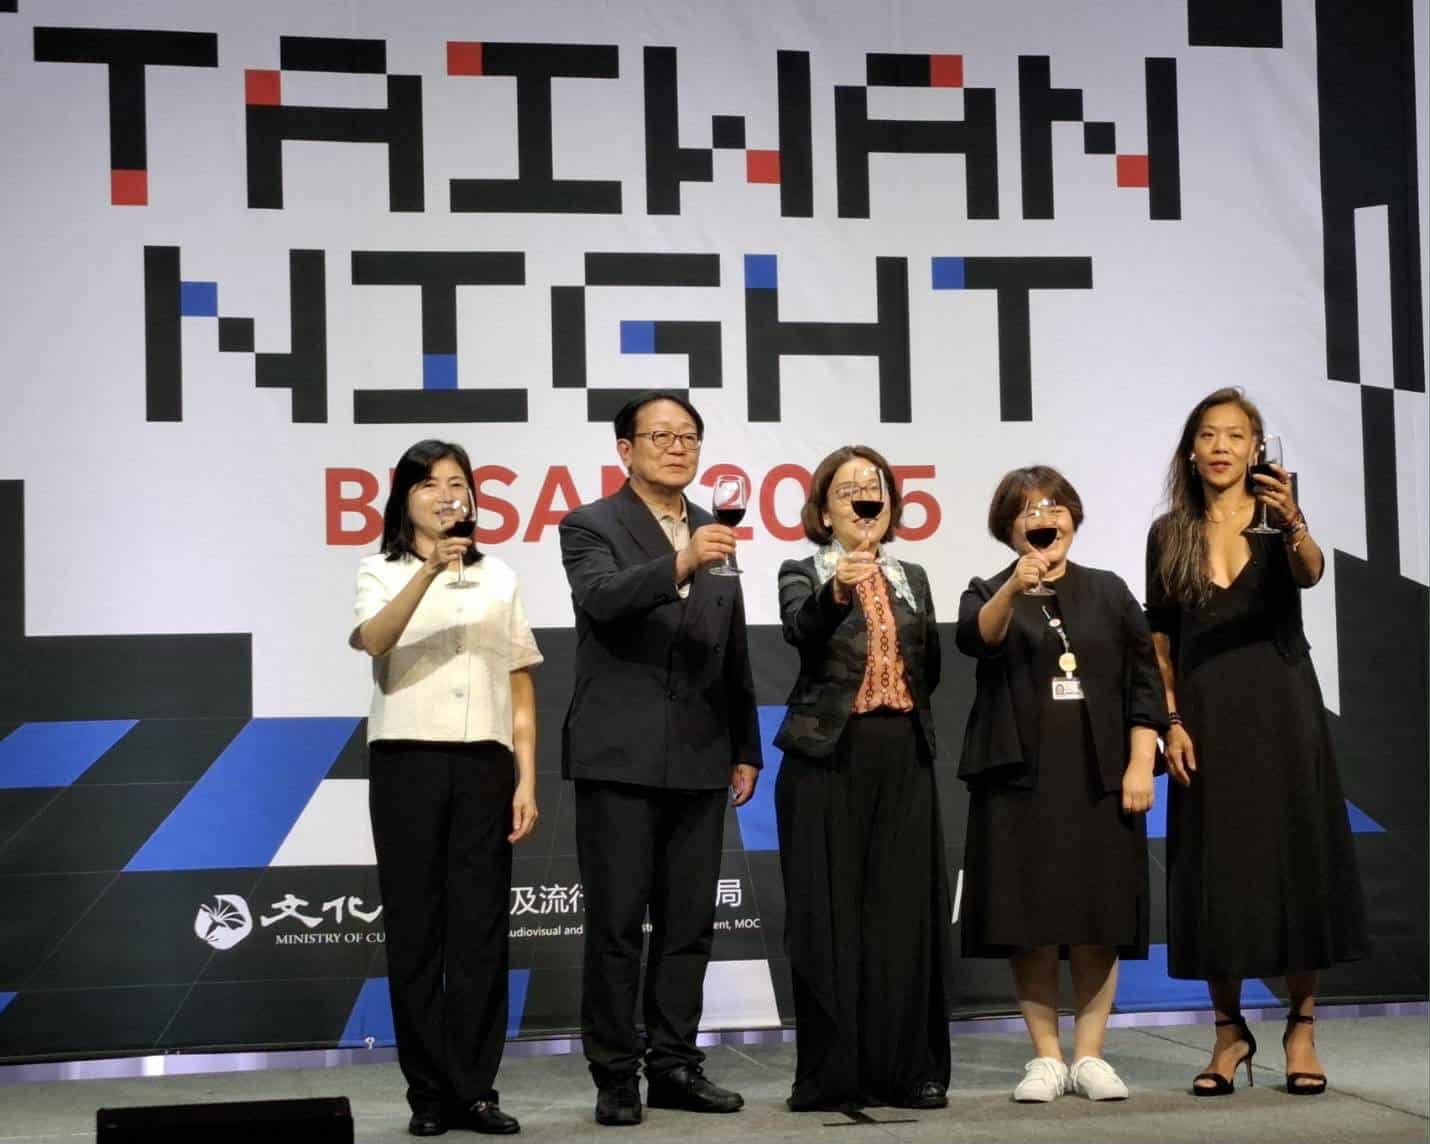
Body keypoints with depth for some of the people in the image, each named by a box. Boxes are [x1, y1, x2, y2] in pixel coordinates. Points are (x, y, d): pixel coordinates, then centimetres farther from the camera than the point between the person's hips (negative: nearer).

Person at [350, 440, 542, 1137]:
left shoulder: (498, 579, 15)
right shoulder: (382, 573, 7)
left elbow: (521, 690, 12)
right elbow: (374, 641, -16)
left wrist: (527, 781, 3)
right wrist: (431, 569, -28)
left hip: (483, 765, 2)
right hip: (408, 763, -2)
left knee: (481, 929, -1)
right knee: (415, 927, -1)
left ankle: (475, 1090, 3)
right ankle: (429, 1093, 5)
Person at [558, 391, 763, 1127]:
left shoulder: (714, 531, 14)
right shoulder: (590, 527, -2)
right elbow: (602, 599, -23)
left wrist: (745, 748, 14)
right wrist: (680, 565, -37)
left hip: (698, 761, 5)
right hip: (618, 759, -5)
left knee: (688, 923, 8)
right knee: (615, 924, -2)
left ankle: (674, 1066, 16)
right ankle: (615, 1076, 5)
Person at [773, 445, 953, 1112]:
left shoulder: (912, 579, 17)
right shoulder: (804, 573, 2)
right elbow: (801, 628, -21)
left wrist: (906, 723, 7)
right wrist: (837, 592, -39)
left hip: (902, 759, 4)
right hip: (828, 757, -4)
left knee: (904, 912, 2)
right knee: (830, 914, -4)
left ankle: (910, 1070, 8)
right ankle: (832, 1074, 1)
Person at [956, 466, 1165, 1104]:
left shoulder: (1108, 594, 11)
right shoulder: (990, 592, 6)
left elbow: (1144, 682, 9)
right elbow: (976, 638, -17)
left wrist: (1141, 765, 0)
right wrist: (1016, 589, -35)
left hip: (1100, 781, 1)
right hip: (1020, 780, -1)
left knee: (1098, 922, 1)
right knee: (1029, 922, -1)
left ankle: (1089, 1055, 9)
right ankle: (1045, 1057, 8)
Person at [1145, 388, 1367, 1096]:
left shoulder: (1276, 519, 1)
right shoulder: (1170, 535, 6)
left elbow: (1310, 573, -21)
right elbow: (1160, 640, 7)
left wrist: (1295, 527, -42)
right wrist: (1171, 722, -3)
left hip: (1280, 707, -1)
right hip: (1205, 714, 1)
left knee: (1297, 859, -1)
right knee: (1214, 868, 2)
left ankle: (1301, 1028, 9)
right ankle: (1230, 1031, 13)